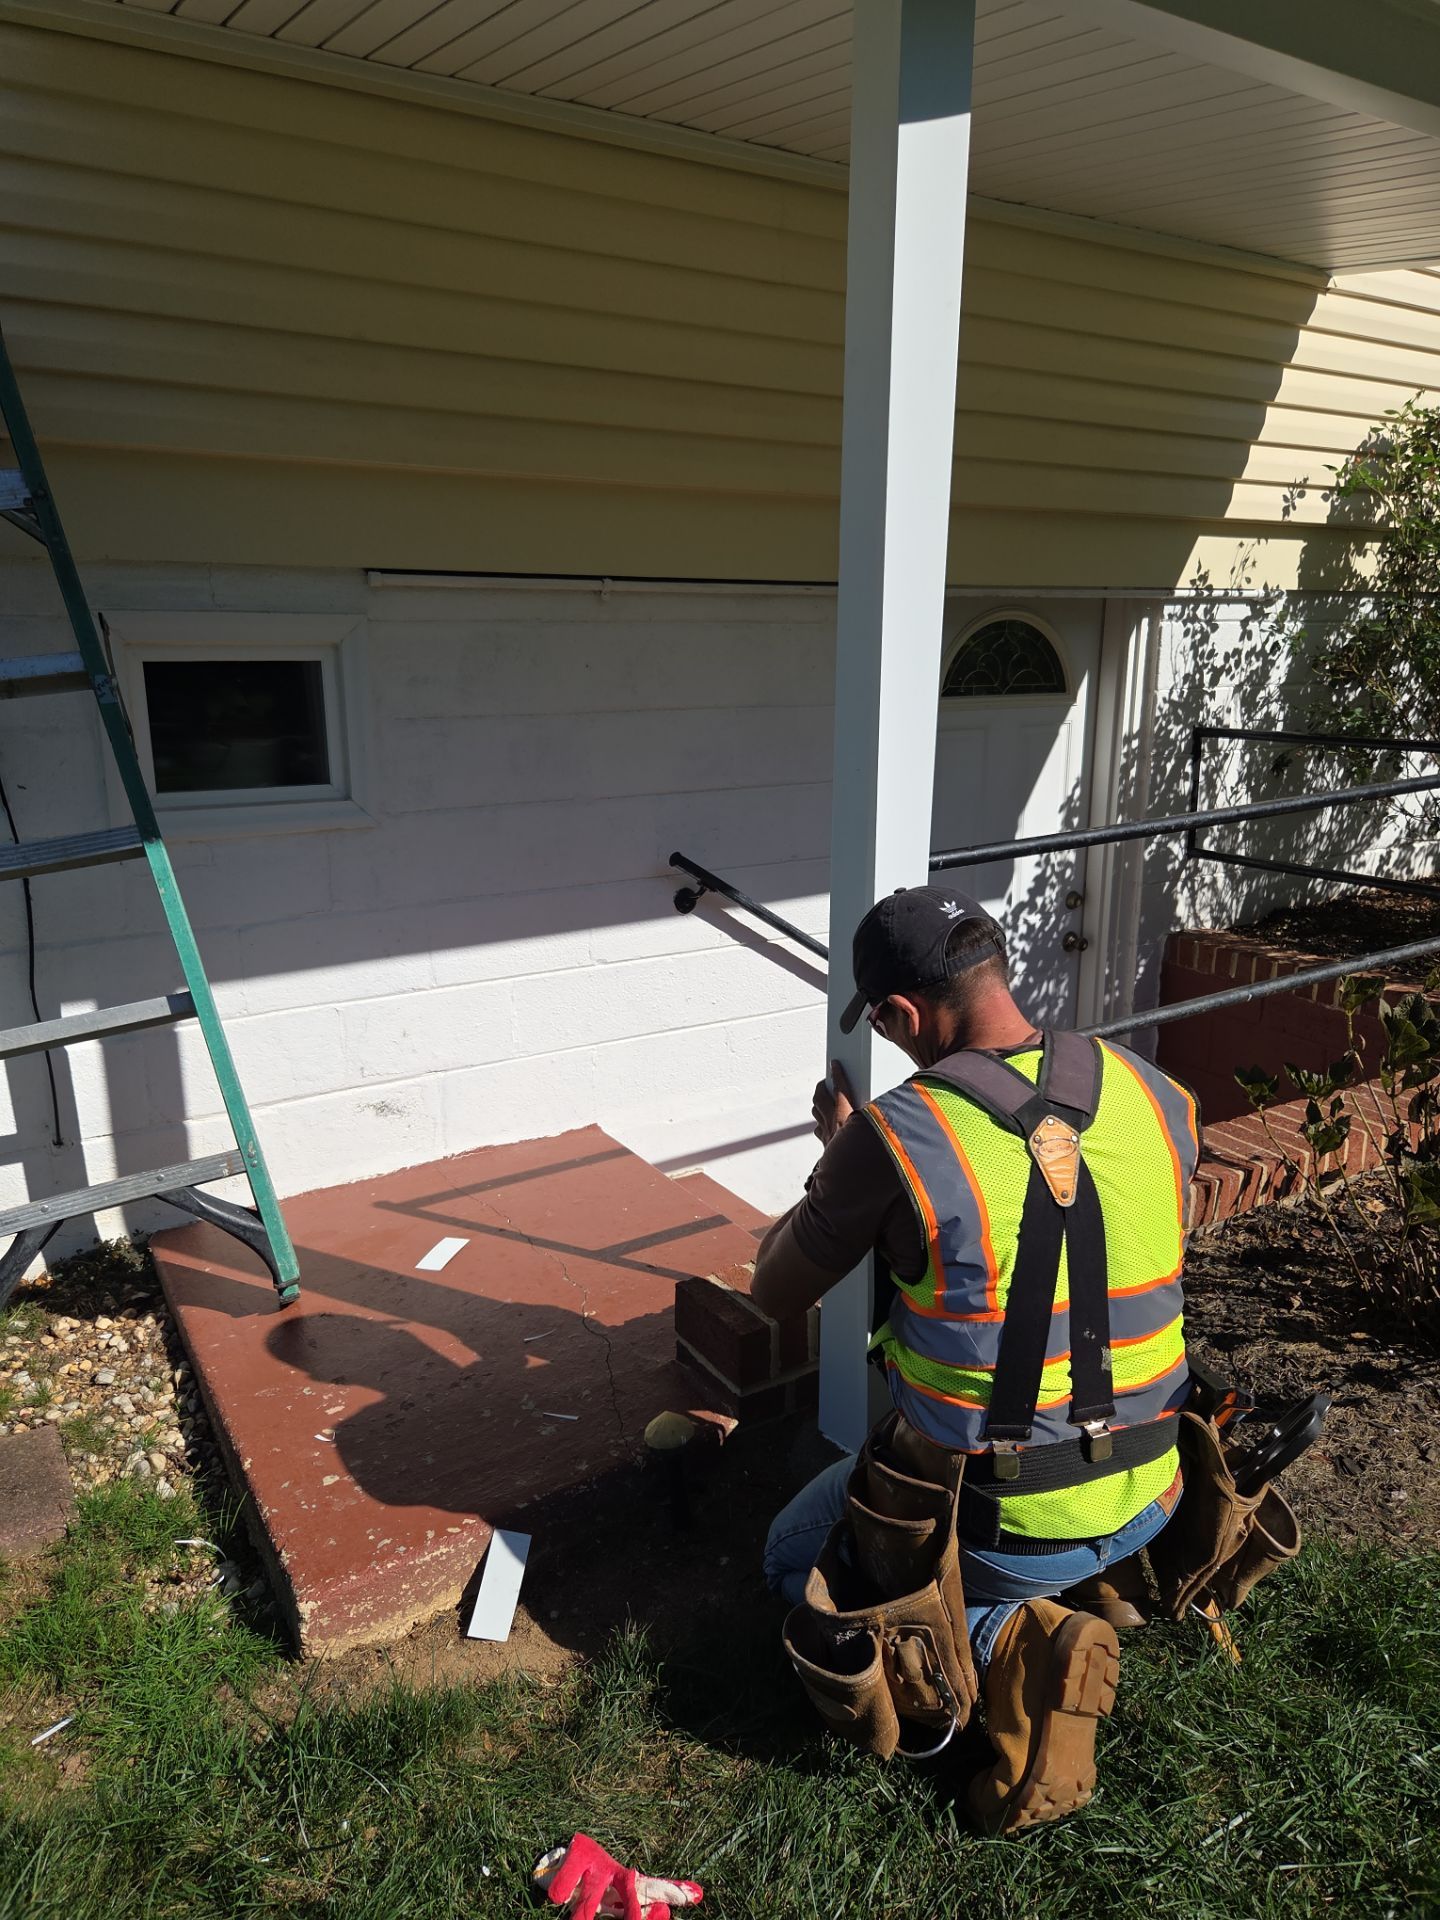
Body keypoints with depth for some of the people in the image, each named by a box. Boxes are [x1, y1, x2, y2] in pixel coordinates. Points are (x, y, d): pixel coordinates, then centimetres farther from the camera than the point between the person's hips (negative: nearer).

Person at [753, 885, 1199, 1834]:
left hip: (997, 1524, -6)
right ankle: (1104, 1580, 12)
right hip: (1147, 1500, 7)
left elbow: (775, 1294, -8)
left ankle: (1009, 1641, -1)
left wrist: (839, 1156, 7)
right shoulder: (1155, 1095, -9)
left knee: (796, 1560, 24)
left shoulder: (895, 1134, -24)